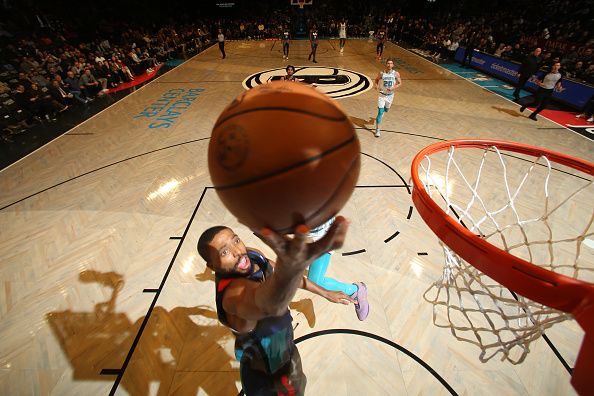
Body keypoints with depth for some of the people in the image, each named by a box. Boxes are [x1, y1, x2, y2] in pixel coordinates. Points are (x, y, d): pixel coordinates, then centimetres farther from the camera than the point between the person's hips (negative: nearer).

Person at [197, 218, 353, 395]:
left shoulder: (250, 255, -17)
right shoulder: (234, 292, -42)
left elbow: (278, 273, -4)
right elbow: (270, 304, -65)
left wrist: (326, 293, 1)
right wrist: (289, 270, -87)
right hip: (268, 376, -7)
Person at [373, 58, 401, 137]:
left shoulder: (396, 74, -7)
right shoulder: (381, 73, -9)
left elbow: (400, 83, 2)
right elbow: (376, 80, 9)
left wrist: (393, 88, -17)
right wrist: (377, 86, -12)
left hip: (390, 95, 3)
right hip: (382, 95, -3)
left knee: (386, 110, 23)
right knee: (380, 112, -13)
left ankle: (382, 112, 63)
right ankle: (377, 130, -9)